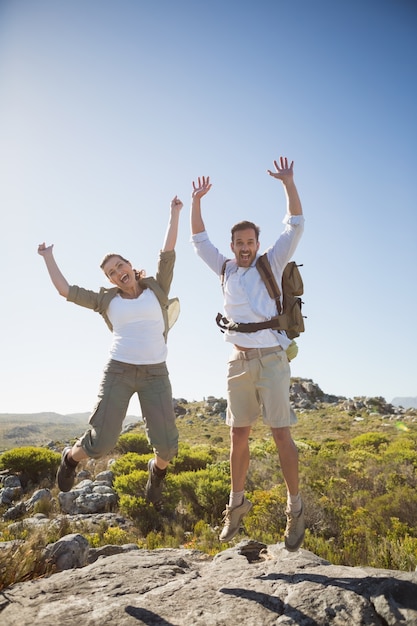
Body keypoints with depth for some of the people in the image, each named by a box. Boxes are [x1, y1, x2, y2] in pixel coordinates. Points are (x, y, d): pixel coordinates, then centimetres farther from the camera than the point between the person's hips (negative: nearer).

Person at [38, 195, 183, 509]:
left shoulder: (156, 288, 8)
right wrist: (49, 257, 19)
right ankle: (70, 459, 34)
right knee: (100, 442, -2)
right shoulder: (107, 299, 9)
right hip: (118, 371, 0)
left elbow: (168, 251, 3)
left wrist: (175, 213, 5)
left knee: (166, 444, -6)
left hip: (155, 374, 0)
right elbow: (65, 290, 10)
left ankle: (157, 471, 31)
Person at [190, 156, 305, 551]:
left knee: (281, 433, -3)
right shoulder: (226, 269, 14)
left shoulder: (271, 264, 6)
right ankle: (237, 503, 22)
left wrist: (288, 183, -7)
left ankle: (295, 509, 10)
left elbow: (295, 226, 0)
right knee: (238, 435, 9)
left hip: (270, 359, -3)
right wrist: (196, 201, 13)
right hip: (238, 362, 4)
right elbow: (198, 239, 20)